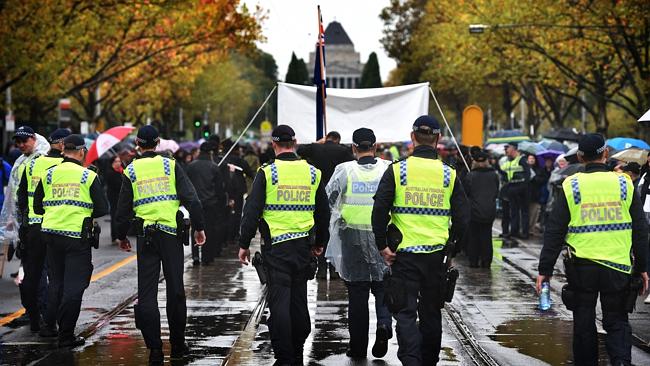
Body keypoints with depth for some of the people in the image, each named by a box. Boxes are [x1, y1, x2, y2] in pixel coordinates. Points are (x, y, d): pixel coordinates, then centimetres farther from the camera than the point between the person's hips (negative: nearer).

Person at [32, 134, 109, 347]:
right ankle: (66, 336, 0)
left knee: (56, 283, 18)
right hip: (77, 236, -4)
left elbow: (37, 207, 11)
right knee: (74, 286, 0)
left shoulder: (48, 175, 6)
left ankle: (49, 326, 22)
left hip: (51, 234, 4)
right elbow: (103, 209, -4)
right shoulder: (89, 176, -4)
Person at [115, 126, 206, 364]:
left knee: (147, 292, 3)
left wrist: (122, 236, 18)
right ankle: (177, 345, 16)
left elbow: (123, 208, 5)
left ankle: (155, 349, -2)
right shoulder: (170, 165, 1)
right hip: (171, 232, 0)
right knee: (175, 290, 10)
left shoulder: (131, 171, 2)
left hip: (145, 235, 0)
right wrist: (198, 227, 4)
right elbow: (191, 198, -4)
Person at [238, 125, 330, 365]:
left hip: (276, 246, -4)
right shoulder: (313, 173, 5)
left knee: (279, 302, -2)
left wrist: (244, 244, 0)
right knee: (299, 300, 13)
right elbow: (323, 212, 14)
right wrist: (319, 243, 26)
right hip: (303, 245, 4)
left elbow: (252, 211, -8)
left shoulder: (267, 173, -7)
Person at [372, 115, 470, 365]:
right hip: (436, 253, 2)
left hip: (404, 252, -2)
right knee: (431, 312, 16)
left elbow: (379, 210, -8)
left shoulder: (397, 170, -5)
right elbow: (462, 216, 2)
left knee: (406, 312, 0)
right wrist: (452, 247, 16)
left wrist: (382, 245, 1)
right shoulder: (449, 174, 0)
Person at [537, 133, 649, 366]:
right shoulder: (624, 184, 0)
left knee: (584, 323, 12)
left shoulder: (571, 186, -4)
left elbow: (554, 232, -3)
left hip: (582, 266, -1)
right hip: (619, 266, 1)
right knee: (616, 321, 9)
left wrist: (545, 270, 2)